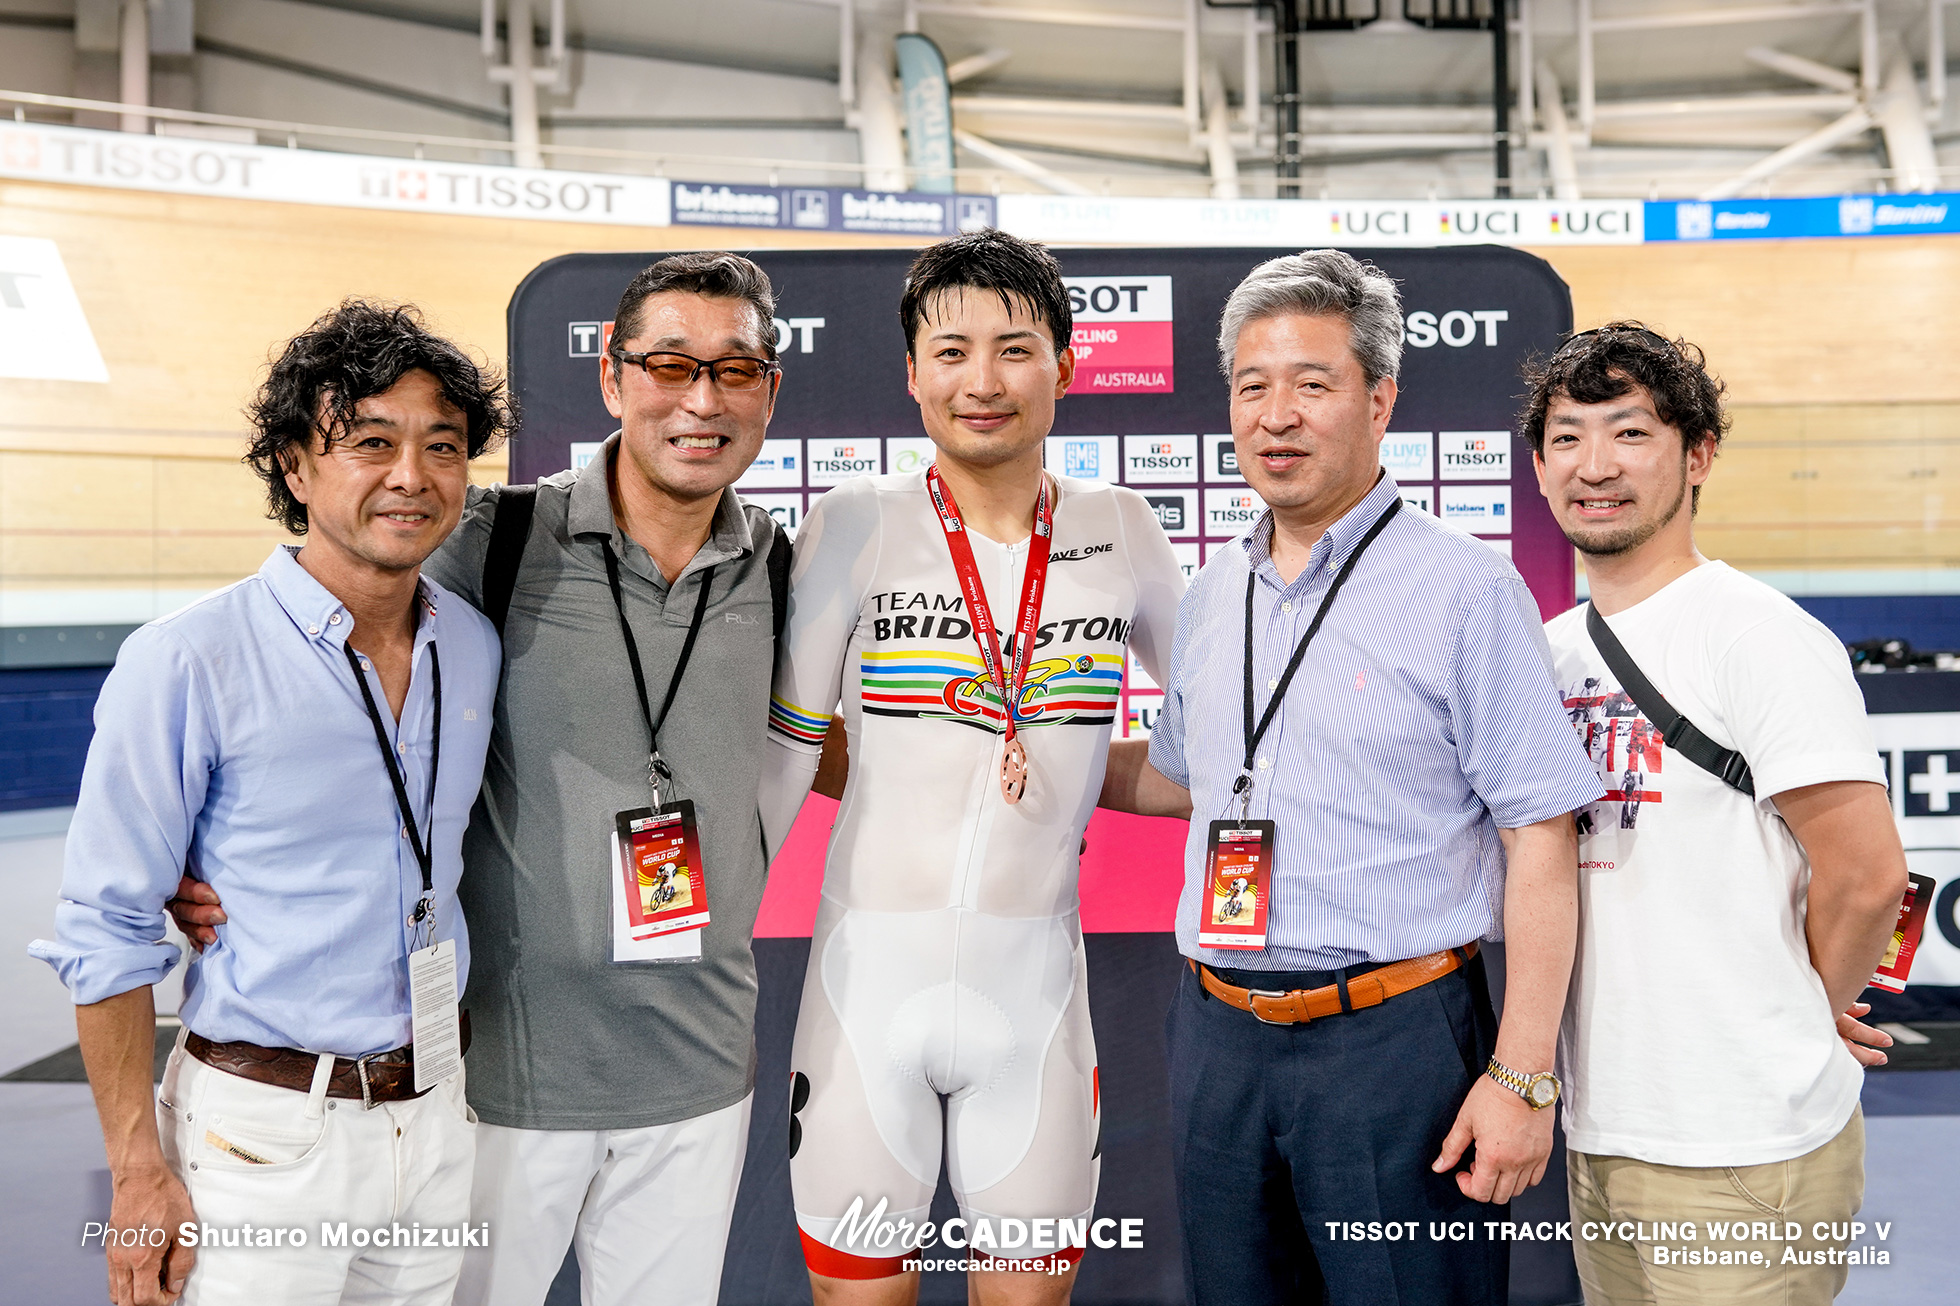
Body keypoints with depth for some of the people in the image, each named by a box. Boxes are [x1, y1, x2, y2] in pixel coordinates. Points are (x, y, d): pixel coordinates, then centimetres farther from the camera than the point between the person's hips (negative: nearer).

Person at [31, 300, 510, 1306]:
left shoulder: (475, 651, 2)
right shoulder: (185, 665, -14)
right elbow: (106, 931, -10)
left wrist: (464, 1072, 14)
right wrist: (139, 1173, -11)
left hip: (440, 1110, 5)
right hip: (265, 1135, -5)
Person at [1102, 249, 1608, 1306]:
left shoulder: (1464, 589, -8)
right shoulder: (1212, 594, 10)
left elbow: (1540, 839, -10)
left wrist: (1522, 1074, -14)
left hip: (1395, 1036, -5)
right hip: (1218, 1034, 6)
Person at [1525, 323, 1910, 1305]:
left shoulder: (1755, 634, -13)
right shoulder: (1551, 649, 10)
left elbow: (1867, 875, -15)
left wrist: (1811, 1012, -1)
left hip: (1744, 1150, -7)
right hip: (1597, 1132, 7)